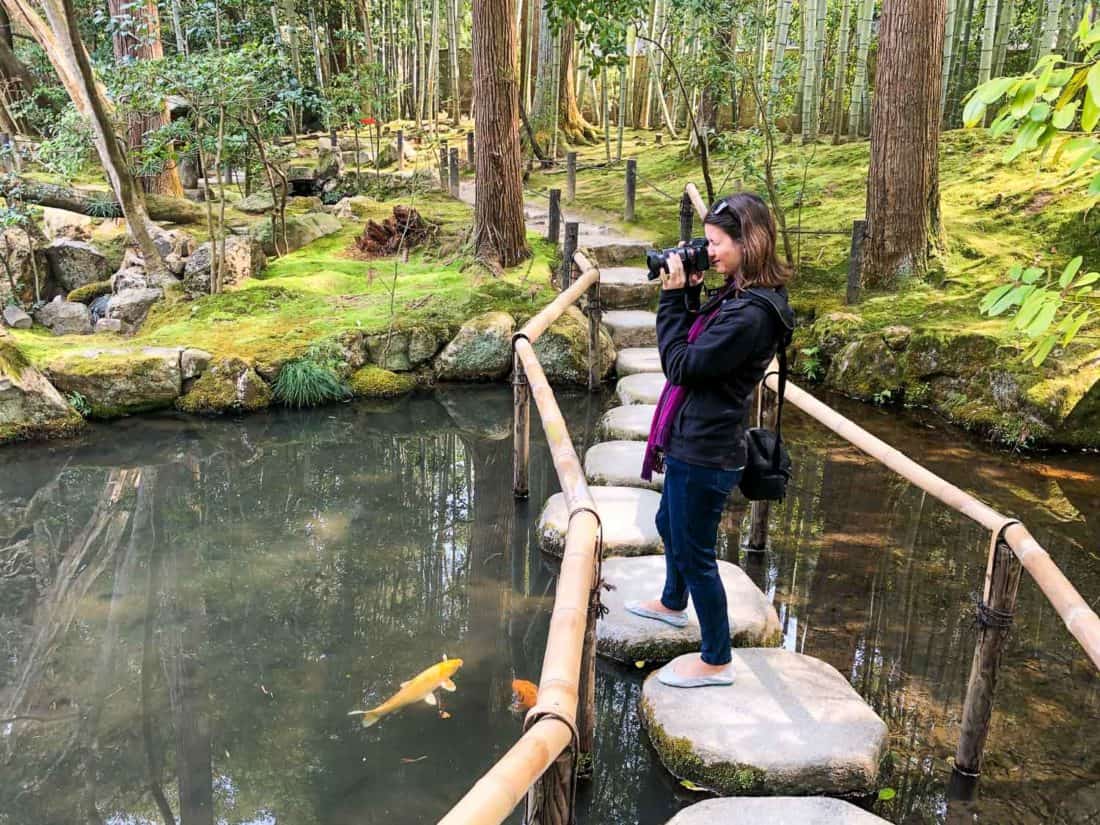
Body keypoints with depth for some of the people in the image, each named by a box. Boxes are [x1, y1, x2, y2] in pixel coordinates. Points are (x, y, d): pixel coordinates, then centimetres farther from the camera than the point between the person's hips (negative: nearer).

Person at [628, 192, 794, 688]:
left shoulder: (749, 314, -26)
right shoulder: (738, 296, 5)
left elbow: (681, 366, -23)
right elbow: (694, 346, 11)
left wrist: (673, 298, -17)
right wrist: (688, 294, 0)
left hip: (705, 453, -11)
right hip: (694, 442, 11)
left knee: (694, 550, 4)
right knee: (670, 524, 30)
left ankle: (716, 661, 22)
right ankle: (673, 604, 56)